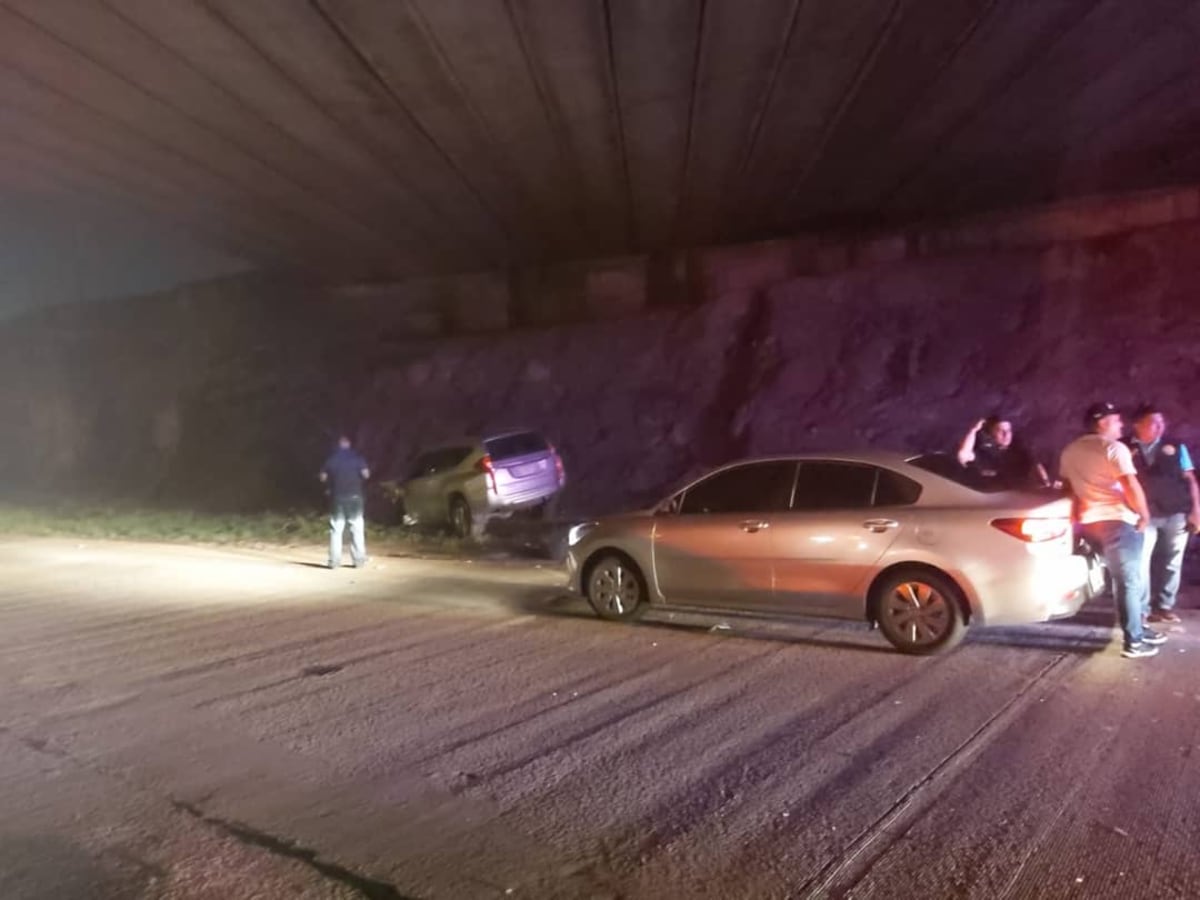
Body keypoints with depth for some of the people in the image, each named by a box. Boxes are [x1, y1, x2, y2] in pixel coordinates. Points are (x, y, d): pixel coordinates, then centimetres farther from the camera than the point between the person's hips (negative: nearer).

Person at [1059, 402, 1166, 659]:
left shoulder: (1070, 451, 15)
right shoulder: (1114, 447, -9)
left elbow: (1068, 486, 21)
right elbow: (1131, 486, -16)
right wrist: (1144, 515, -5)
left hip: (1088, 522, 8)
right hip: (1118, 520, -8)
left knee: (1122, 579, 19)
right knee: (1129, 581, -2)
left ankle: (1137, 629, 26)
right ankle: (1133, 642, 0)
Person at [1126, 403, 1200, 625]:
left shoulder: (1175, 446, 5)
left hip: (1176, 514, 2)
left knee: (1171, 563, 10)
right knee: (1140, 563, -6)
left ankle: (1164, 606, 23)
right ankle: (1141, 610, 4)